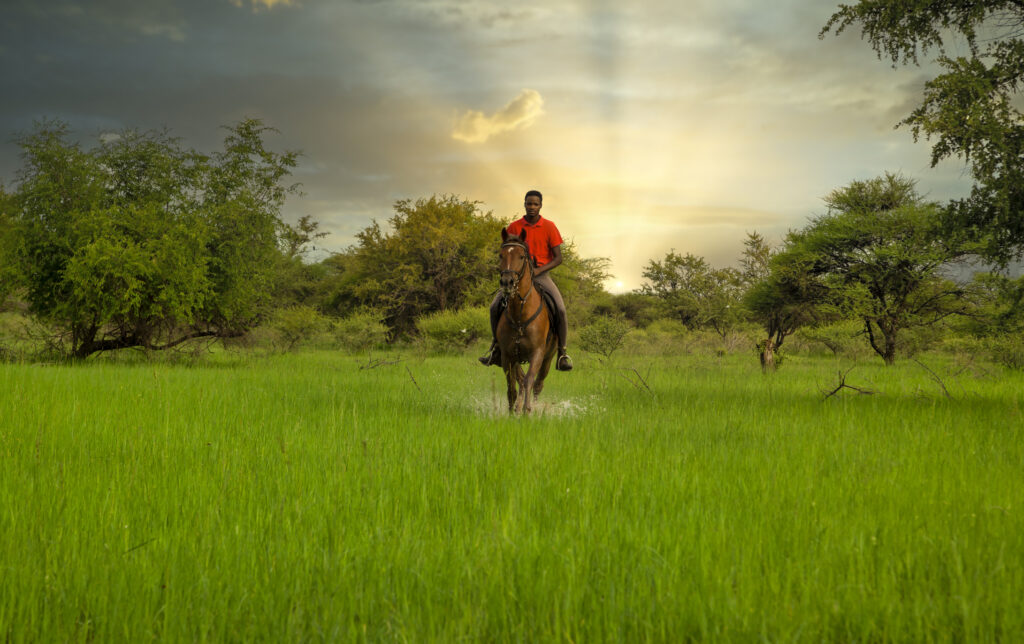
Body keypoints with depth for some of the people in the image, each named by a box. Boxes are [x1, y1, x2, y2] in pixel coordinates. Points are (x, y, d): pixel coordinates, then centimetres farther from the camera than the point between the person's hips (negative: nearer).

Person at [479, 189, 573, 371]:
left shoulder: (549, 227, -1)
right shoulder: (514, 227, 3)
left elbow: (558, 258, -2)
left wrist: (538, 270, -17)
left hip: (541, 275, -2)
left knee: (560, 308, -25)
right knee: (495, 305, -17)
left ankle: (562, 353, -13)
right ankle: (496, 348, -2)